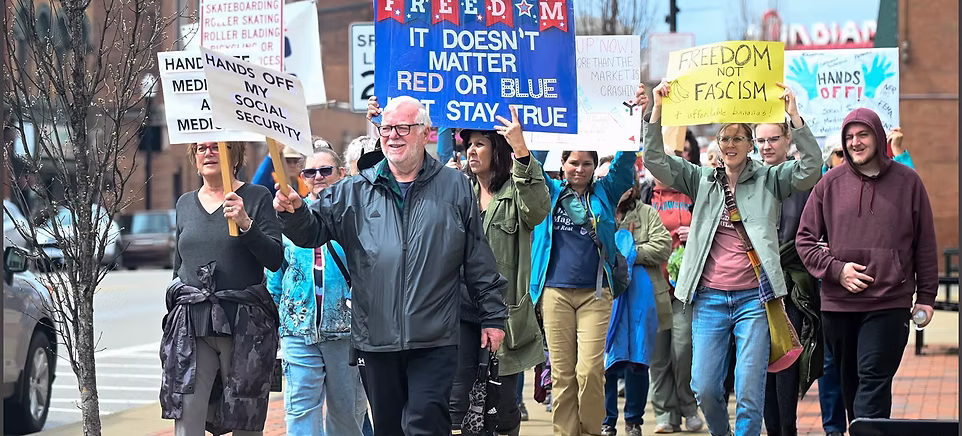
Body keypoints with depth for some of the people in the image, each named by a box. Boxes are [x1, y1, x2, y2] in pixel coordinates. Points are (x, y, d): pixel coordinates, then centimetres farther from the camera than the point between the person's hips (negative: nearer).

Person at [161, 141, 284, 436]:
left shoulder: (257, 197, 3)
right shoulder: (185, 204, 16)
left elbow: (275, 260, -6)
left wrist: (246, 224, -19)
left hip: (244, 323, -3)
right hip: (190, 325, 3)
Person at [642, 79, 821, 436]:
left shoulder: (769, 179, 5)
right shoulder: (702, 180, 12)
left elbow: (810, 168, -9)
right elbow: (656, 160, 4)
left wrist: (794, 117, -17)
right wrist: (657, 111, -6)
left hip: (754, 298, -2)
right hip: (709, 298, 2)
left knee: (750, 391, -3)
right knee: (704, 388, 1)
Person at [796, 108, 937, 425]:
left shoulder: (907, 182, 3)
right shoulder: (831, 182, 6)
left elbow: (925, 244, 8)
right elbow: (805, 240, 8)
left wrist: (926, 296, 6)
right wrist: (837, 270, -7)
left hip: (889, 304, -3)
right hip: (838, 303, 3)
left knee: (874, 379, -11)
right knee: (849, 383, 10)